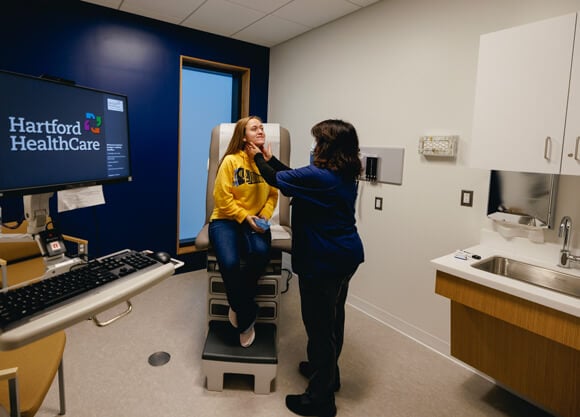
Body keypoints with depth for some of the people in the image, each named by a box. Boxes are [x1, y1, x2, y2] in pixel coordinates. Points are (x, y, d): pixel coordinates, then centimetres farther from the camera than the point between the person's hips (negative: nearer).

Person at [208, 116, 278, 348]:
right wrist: (244, 217, -14)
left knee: (261, 252, -31)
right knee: (229, 263, -29)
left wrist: (264, 216, -8)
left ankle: (239, 308, -3)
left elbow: (273, 195, 8)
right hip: (225, 220, -3)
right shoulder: (231, 161, -10)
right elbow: (222, 198, -9)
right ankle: (247, 316, -1)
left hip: (254, 221, 3)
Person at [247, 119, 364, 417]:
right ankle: (327, 373, 45)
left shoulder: (318, 177, -23)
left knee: (320, 326, 4)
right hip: (347, 256, 10)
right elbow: (294, 178, 14)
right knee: (333, 319, 23)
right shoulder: (347, 176, 5)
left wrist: (257, 157, 10)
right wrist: (271, 158, 21)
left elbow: (275, 180, -8)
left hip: (323, 262, -9)